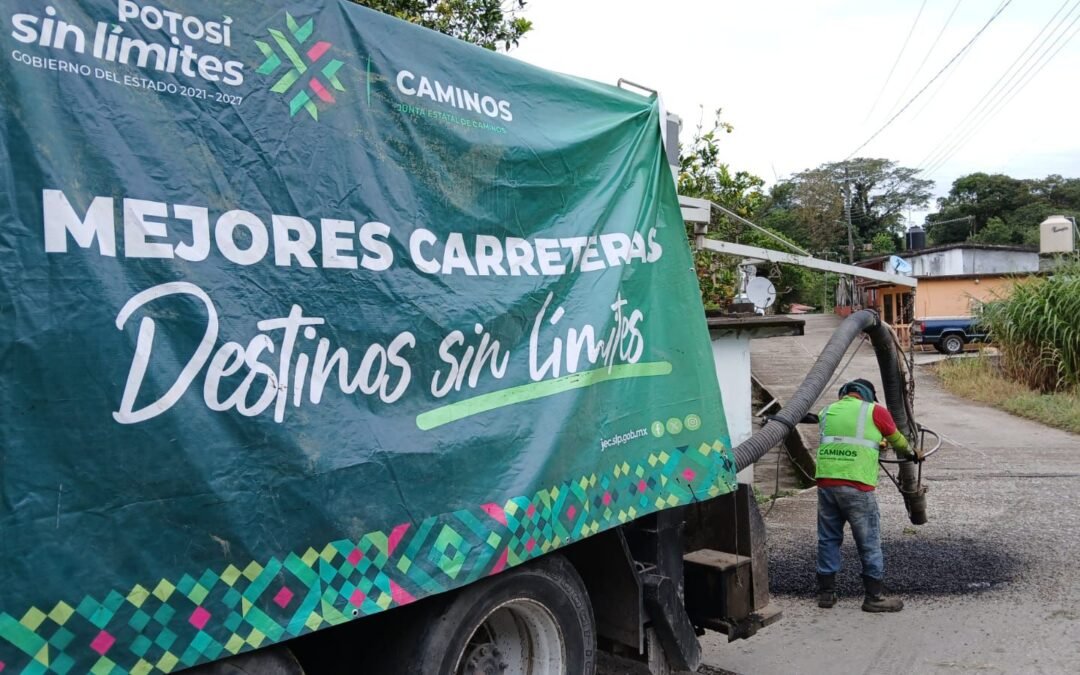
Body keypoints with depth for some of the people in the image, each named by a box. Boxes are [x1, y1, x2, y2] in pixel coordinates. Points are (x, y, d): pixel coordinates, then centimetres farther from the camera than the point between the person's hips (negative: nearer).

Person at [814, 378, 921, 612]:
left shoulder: (827, 411, 17)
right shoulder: (874, 411, 5)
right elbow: (897, 440, 20)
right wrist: (911, 453, 42)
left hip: (825, 483, 5)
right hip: (857, 487, -4)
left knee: (828, 539, 13)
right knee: (869, 542, 7)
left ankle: (826, 592, 19)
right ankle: (874, 596, 13)